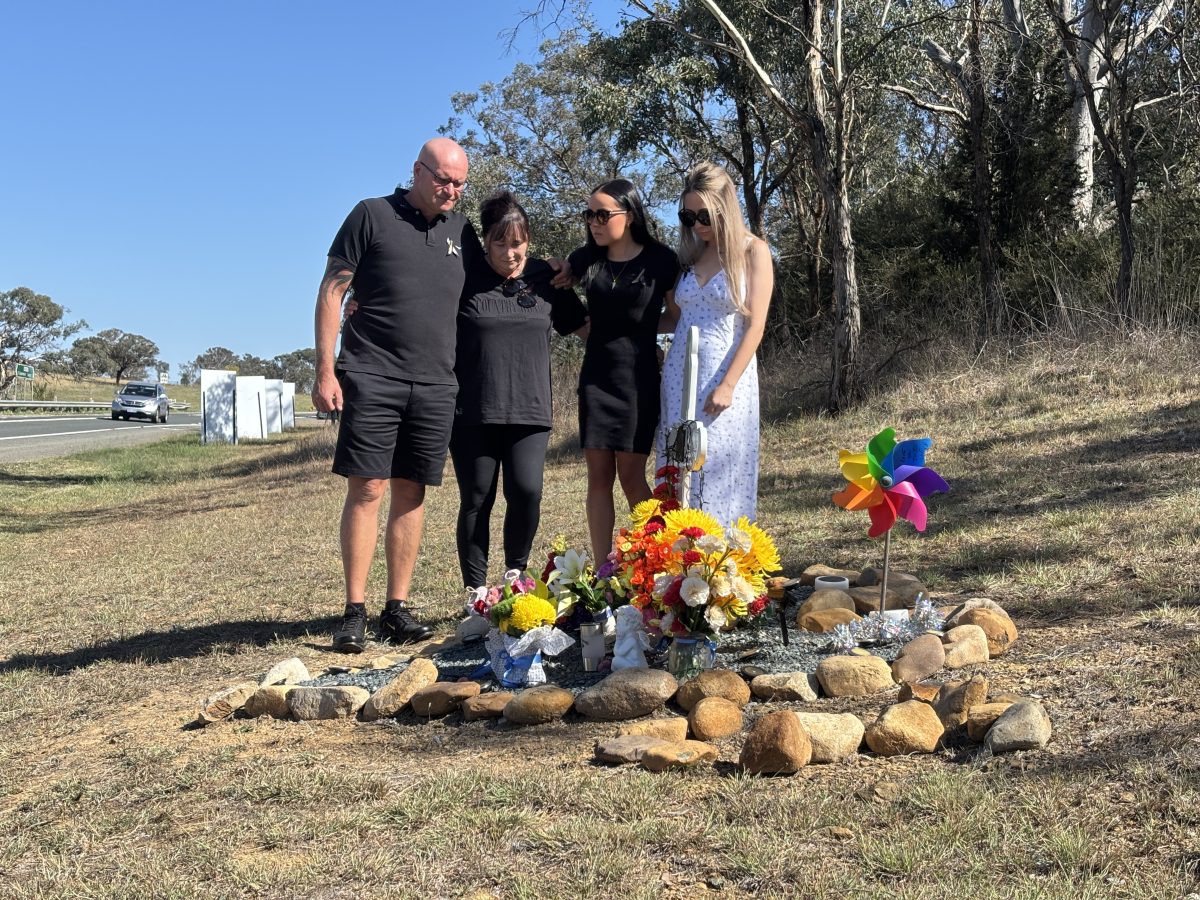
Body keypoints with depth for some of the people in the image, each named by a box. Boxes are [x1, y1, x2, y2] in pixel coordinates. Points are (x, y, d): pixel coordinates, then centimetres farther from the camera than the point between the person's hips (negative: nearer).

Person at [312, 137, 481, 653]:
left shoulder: (461, 232, 14)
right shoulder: (372, 215, 2)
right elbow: (332, 291, -1)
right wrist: (325, 371, -7)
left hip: (436, 385, 4)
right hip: (372, 378, -4)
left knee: (411, 494, 6)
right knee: (366, 490, -6)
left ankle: (397, 609, 12)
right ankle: (355, 612, -1)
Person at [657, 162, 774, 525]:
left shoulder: (753, 251, -1)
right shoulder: (689, 253, 13)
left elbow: (755, 326, -7)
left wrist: (727, 385, -15)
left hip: (727, 376, -4)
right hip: (680, 375, 4)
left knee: (721, 473, -5)